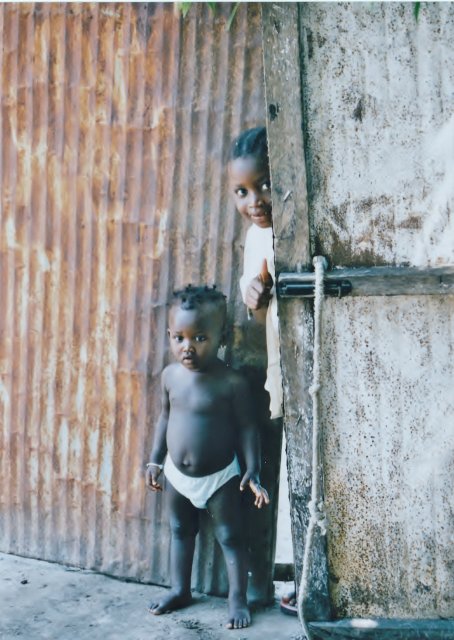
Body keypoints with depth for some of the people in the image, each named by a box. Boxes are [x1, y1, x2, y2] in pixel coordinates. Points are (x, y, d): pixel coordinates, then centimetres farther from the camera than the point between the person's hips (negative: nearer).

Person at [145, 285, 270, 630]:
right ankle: (180, 589, 39)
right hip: (177, 475, 5)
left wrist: (253, 471, -18)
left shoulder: (232, 382, -21)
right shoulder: (170, 375, -6)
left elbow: (247, 427, -14)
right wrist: (155, 460, 11)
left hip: (220, 477, -5)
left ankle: (238, 599, 23)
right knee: (180, 531, 21)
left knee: (230, 537, 8)